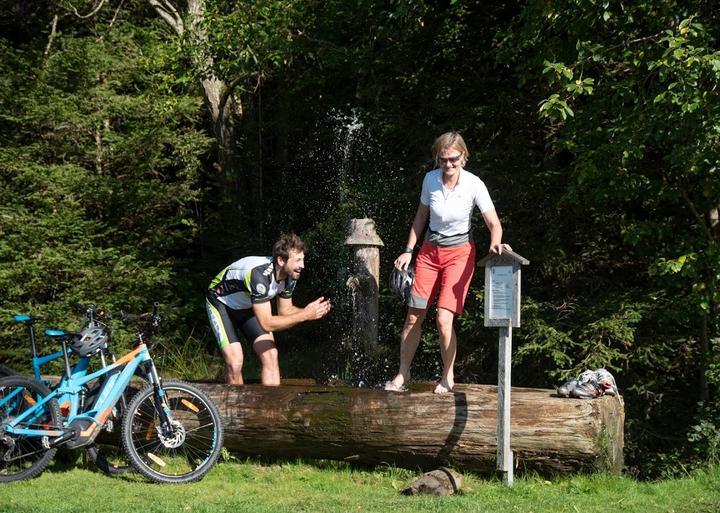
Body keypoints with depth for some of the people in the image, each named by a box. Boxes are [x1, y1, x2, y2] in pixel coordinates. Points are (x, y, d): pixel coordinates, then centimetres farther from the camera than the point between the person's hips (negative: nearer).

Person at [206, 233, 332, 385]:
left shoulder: (289, 275, -16)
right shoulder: (260, 275, -39)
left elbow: (285, 311, -2)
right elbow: (267, 324, -37)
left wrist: (307, 310, -22)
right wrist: (305, 315, -39)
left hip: (246, 306, 7)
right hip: (221, 302, -7)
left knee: (270, 355, -9)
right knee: (235, 362, -20)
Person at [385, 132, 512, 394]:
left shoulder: (474, 185, -16)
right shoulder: (430, 179, -6)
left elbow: (494, 223, -17)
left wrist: (495, 243, -38)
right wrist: (408, 251, 7)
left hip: (460, 254, -3)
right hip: (430, 251, 3)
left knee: (444, 319, -14)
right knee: (413, 316, 3)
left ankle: (448, 376, 6)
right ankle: (403, 374, 18)